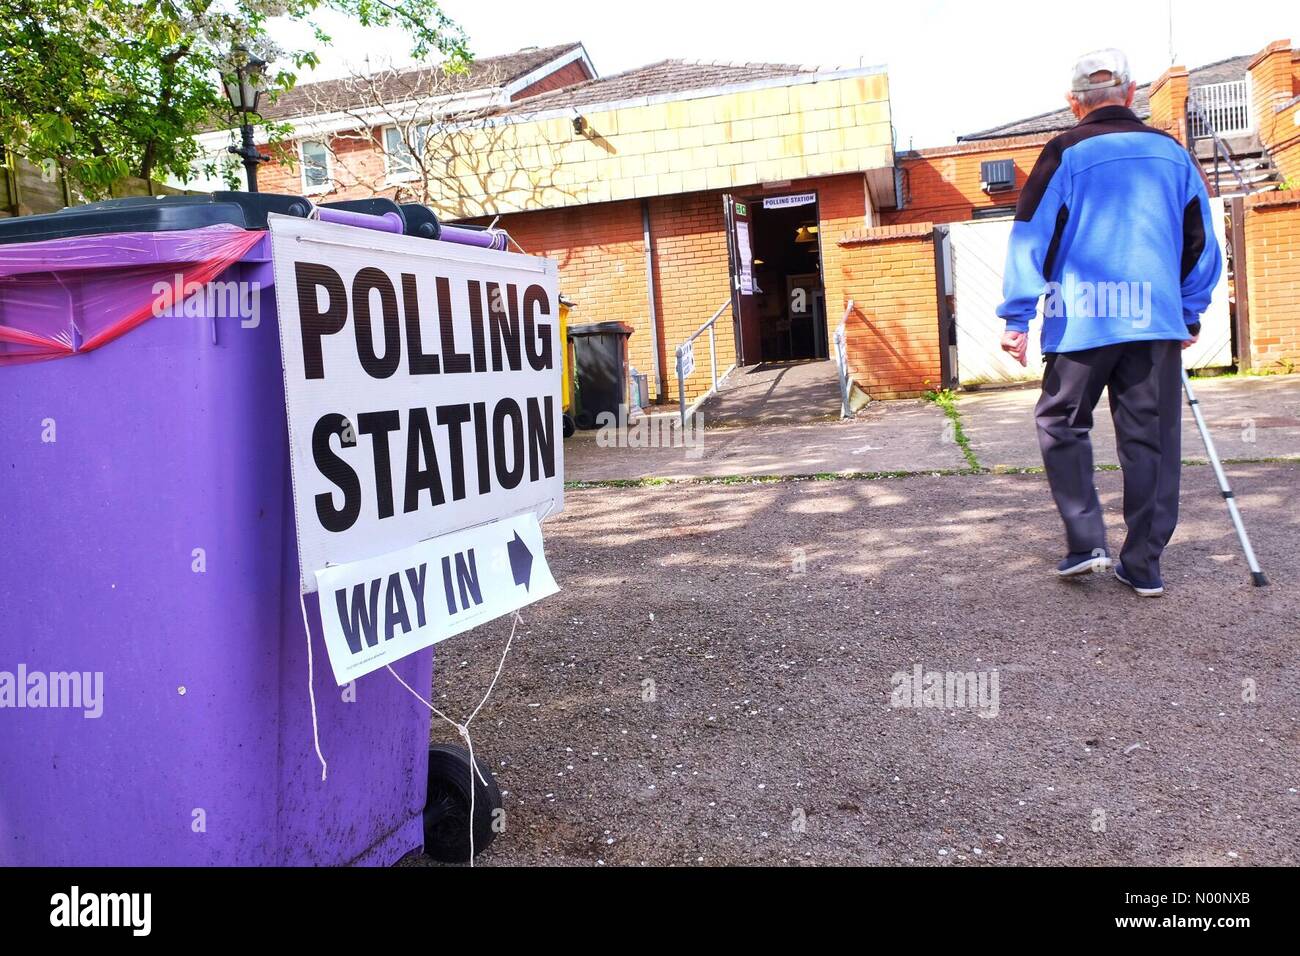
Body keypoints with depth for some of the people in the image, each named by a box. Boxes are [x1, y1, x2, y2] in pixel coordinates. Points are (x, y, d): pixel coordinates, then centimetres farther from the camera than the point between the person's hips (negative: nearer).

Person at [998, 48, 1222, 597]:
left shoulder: (1066, 154, -2)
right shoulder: (1173, 153, 12)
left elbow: (1031, 237, -6)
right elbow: (1202, 243, 17)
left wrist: (1017, 318, -2)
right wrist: (1190, 314, 26)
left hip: (1083, 322, -3)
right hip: (1158, 321, 4)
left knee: (1061, 424, 11)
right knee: (1151, 438, 7)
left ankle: (1086, 540, 0)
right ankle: (1144, 566, 10)